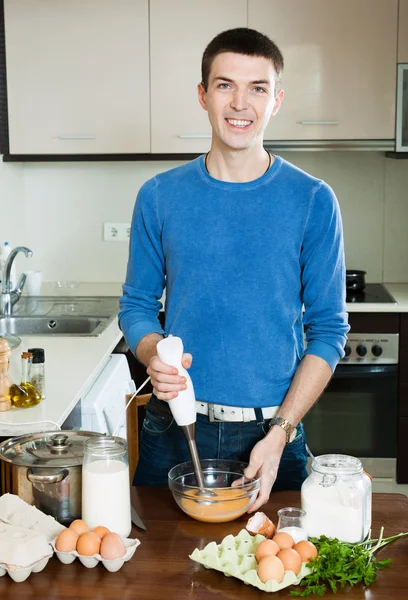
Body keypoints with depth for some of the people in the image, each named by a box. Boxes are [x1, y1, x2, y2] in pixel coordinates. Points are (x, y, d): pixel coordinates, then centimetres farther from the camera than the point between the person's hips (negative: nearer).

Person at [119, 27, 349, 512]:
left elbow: (328, 328, -4)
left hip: (272, 430, -1)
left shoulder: (312, 201, -5)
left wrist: (280, 431, -13)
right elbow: (137, 305, 6)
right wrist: (154, 357, -16)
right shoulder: (160, 197, 0)